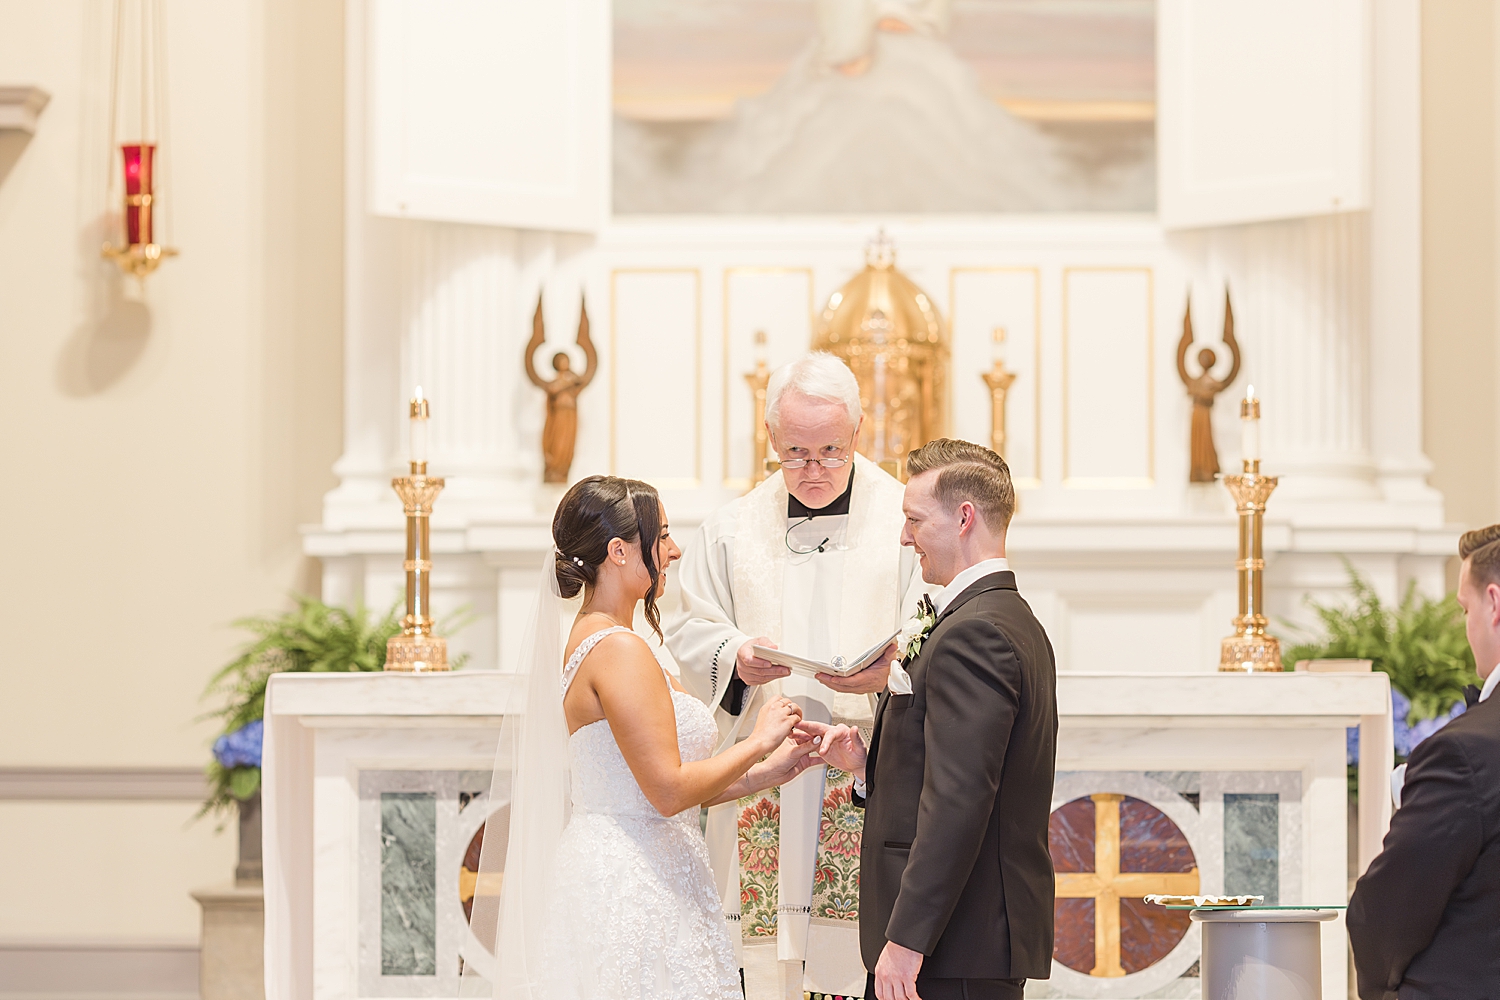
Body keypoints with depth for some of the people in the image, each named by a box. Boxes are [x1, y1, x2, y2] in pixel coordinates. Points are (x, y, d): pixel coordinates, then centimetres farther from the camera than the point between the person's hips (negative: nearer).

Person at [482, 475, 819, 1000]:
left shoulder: (586, 639, 15)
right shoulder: (620, 650, -16)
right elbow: (669, 790, -19)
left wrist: (764, 773, 14)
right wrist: (757, 743, -6)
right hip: (634, 892, -10)